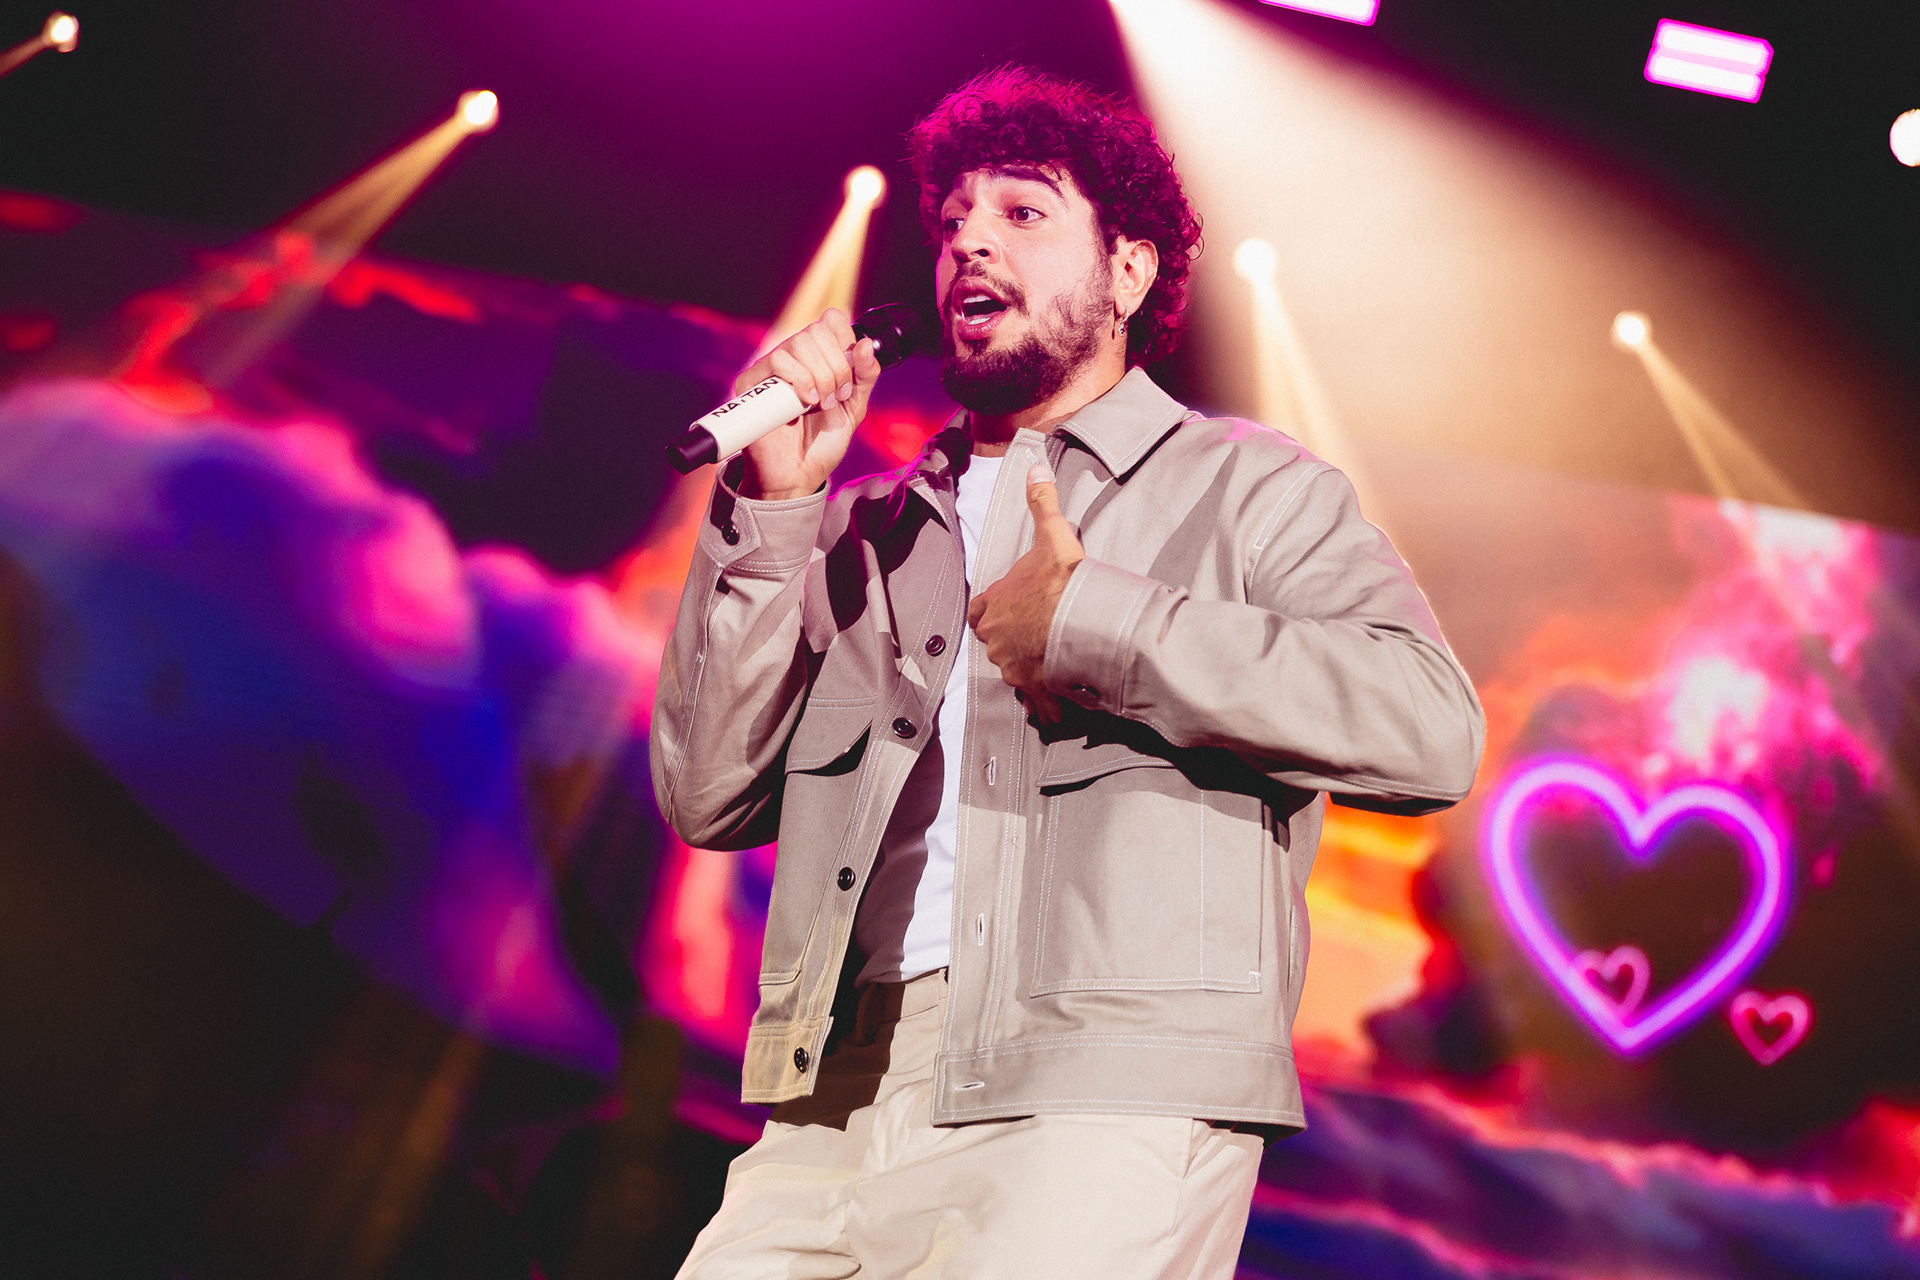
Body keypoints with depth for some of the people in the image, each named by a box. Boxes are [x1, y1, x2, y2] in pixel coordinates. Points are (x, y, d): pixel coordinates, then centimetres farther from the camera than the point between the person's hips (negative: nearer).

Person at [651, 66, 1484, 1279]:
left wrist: (1092, 623, -7)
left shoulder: (1246, 485, 10)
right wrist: (772, 507, 4)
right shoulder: (864, 530, 20)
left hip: (1105, 1100, -3)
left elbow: (1432, 730, -7)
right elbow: (709, 800, 12)